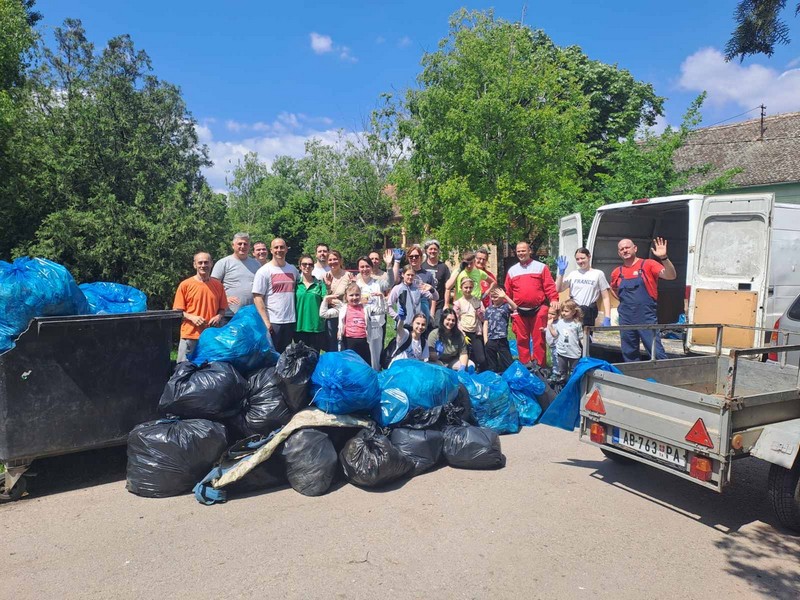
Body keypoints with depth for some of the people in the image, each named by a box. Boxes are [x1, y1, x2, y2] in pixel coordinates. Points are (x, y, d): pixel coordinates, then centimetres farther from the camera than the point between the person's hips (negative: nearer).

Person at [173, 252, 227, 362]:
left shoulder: (218, 285, 9)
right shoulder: (185, 285, 1)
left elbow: (223, 309, 15)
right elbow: (177, 311, 2)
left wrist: (218, 317, -6)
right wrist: (192, 317, -14)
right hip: (190, 335, -2)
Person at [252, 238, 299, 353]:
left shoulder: (293, 269, 10)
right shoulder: (264, 271, -4)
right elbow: (257, 298, -8)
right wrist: (265, 321, -15)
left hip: (290, 321, 5)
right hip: (272, 322, -4)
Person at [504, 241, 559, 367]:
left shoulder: (541, 267, 4)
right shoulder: (512, 271, 12)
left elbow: (549, 286, -3)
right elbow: (508, 292, 12)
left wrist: (553, 299, -18)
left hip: (538, 310, -3)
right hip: (519, 312, 3)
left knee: (539, 339, 1)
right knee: (522, 340, 7)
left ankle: (539, 366, 8)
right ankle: (524, 366, 17)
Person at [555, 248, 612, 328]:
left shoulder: (598, 274, 5)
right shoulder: (573, 274, 11)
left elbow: (605, 298, 4)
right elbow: (558, 289, 4)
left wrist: (607, 318, -5)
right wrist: (561, 273, -5)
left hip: (588, 314, -1)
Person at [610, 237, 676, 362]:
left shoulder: (648, 264, -3)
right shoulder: (617, 272, 10)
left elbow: (671, 276, -16)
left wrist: (664, 258, -29)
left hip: (646, 318, -5)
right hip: (625, 319, 5)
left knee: (656, 352, -8)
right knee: (629, 354, 11)